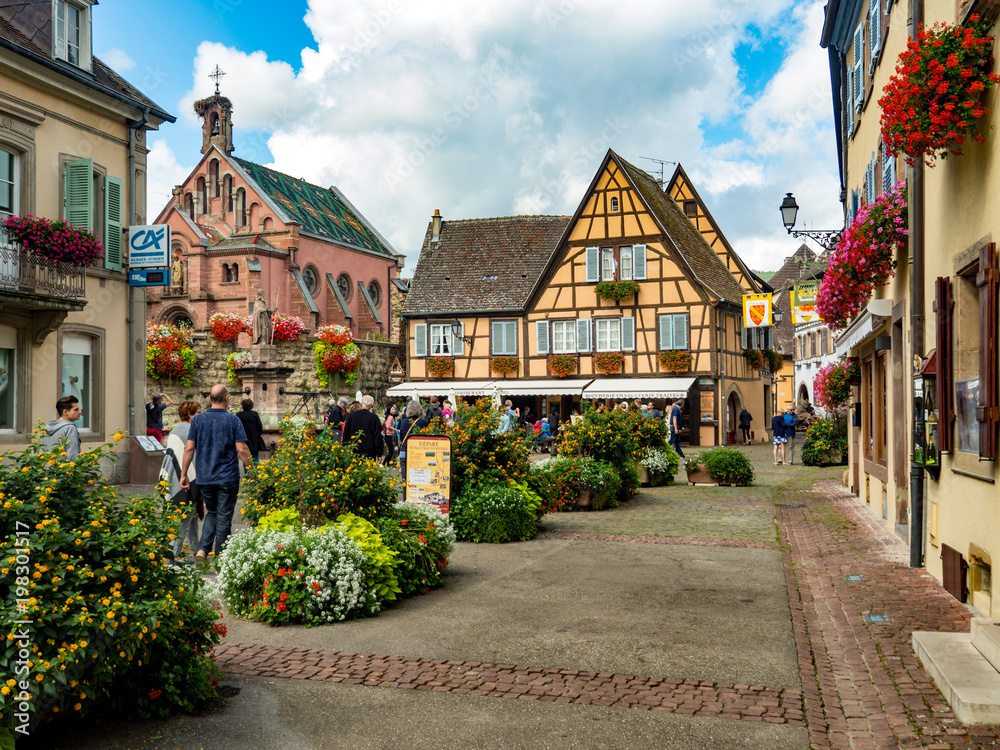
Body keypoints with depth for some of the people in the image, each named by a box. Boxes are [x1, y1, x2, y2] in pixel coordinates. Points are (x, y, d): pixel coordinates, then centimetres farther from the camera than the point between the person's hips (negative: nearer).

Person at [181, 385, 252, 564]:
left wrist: (183, 474, 7)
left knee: (211, 513, 19)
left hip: (204, 477, 3)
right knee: (224, 518, 5)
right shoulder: (233, 420, -7)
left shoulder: (198, 419, 2)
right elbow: (242, 450, -11)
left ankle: (202, 549, 4)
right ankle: (220, 557, 9)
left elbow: (189, 448, 0)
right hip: (228, 478, -3)